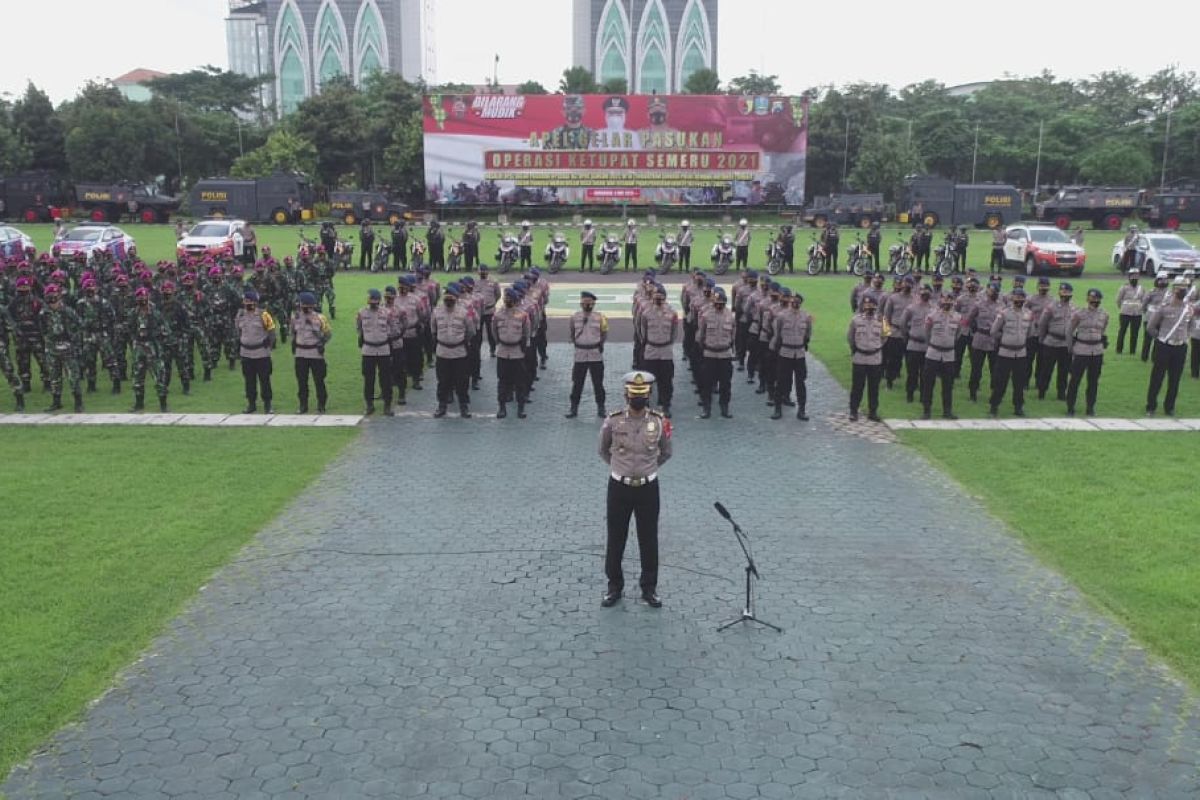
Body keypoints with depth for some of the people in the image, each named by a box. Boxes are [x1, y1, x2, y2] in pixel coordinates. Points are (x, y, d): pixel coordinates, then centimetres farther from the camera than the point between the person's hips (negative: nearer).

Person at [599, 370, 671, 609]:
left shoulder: (660, 422, -7)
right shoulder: (612, 421, -9)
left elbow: (665, 453, 11)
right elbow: (603, 451, 10)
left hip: (648, 488, 0)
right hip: (619, 487, 0)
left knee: (649, 541, 9)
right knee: (615, 540, 9)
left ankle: (649, 588, 24)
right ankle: (614, 586, 25)